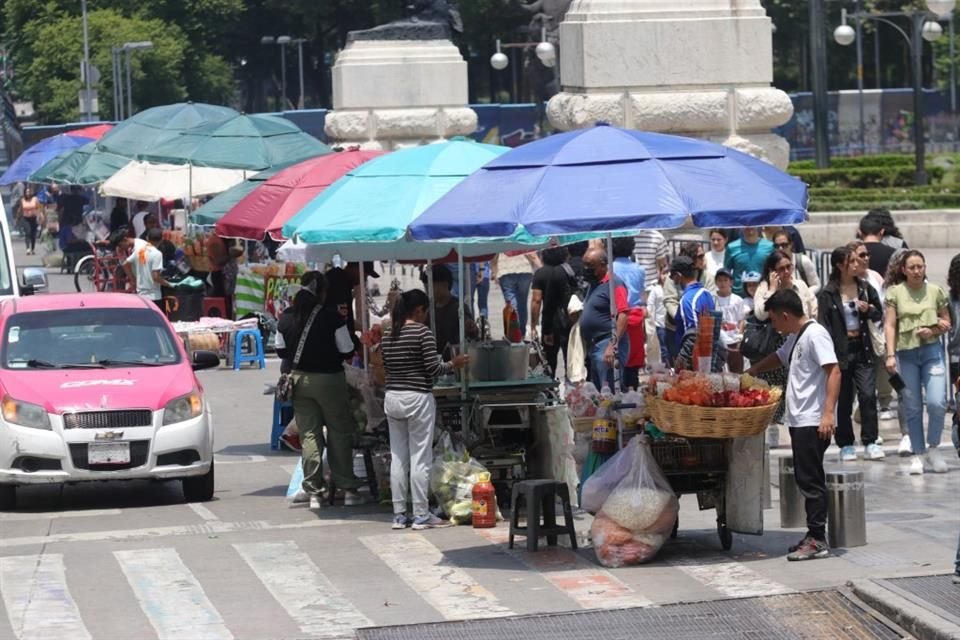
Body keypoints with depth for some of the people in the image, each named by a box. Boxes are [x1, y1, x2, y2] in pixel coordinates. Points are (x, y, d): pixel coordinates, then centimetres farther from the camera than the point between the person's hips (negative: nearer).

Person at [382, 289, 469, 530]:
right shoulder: (422, 332, -9)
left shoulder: (388, 336, 9)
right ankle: (421, 515, 1)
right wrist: (453, 365, 4)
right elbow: (432, 368, -12)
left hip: (392, 398, 6)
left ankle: (399, 514, 11)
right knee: (420, 458, -1)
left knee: (398, 457, 9)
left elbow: (386, 369, 13)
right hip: (417, 399, -6)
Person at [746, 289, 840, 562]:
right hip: (799, 421, 10)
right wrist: (751, 372, 37)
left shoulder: (815, 334, -12)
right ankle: (814, 536, 15)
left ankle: (817, 540, -6)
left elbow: (834, 372, -20)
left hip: (813, 423, -10)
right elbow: (780, 358, 38)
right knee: (805, 479, 11)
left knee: (811, 480, -8)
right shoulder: (795, 338, 17)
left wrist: (828, 413, -26)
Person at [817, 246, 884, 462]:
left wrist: (868, 310, -7)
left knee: (868, 395, -7)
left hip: (862, 349, 2)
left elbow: (879, 314, 15)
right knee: (844, 399, 5)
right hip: (841, 351, -2)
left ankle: (870, 442, -1)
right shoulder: (827, 294, -7)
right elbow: (824, 325, -8)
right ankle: (846, 445, 15)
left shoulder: (865, 288, 5)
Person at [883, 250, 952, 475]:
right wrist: (891, 355, -10)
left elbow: (947, 323, 11)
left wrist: (933, 331, -9)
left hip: (931, 351, 0)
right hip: (906, 353, 0)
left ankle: (933, 448, 9)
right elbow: (889, 325, -1)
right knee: (912, 408, 4)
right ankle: (917, 454, 14)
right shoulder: (895, 293, 1)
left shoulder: (935, 291, 5)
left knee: (936, 402, -12)